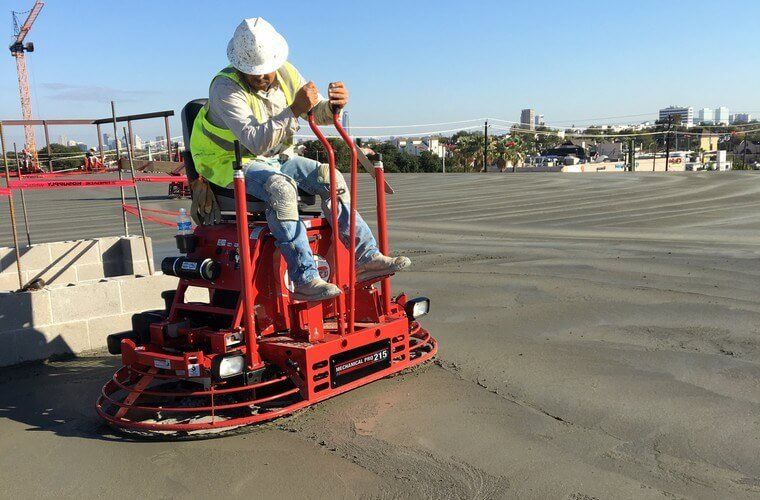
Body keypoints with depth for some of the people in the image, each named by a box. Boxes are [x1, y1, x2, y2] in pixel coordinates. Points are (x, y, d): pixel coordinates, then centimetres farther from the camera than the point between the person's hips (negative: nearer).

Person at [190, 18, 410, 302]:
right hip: (232, 162, -7)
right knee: (281, 187, -36)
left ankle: (367, 257, -13)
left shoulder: (286, 74, 0)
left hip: (277, 157, 7)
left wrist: (333, 106, -17)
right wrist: (294, 110, -40)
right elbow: (256, 141, -32)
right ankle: (304, 280, -39)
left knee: (329, 177, -12)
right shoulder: (225, 87, -21)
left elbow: (318, 114, 7)